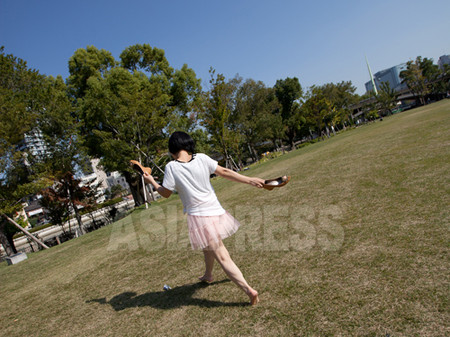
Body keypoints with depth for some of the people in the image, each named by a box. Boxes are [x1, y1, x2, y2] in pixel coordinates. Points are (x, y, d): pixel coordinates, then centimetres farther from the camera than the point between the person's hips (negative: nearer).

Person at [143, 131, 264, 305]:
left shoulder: (171, 167, -10)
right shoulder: (202, 158, -2)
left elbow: (166, 193, -2)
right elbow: (224, 172, -4)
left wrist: (151, 181, 15)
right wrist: (249, 180, -1)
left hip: (199, 217, -5)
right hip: (215, 211, 6)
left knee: (222, 257, 0)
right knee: (208, 246, 31)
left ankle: (249, 290, -5)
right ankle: (208, 275, 55)